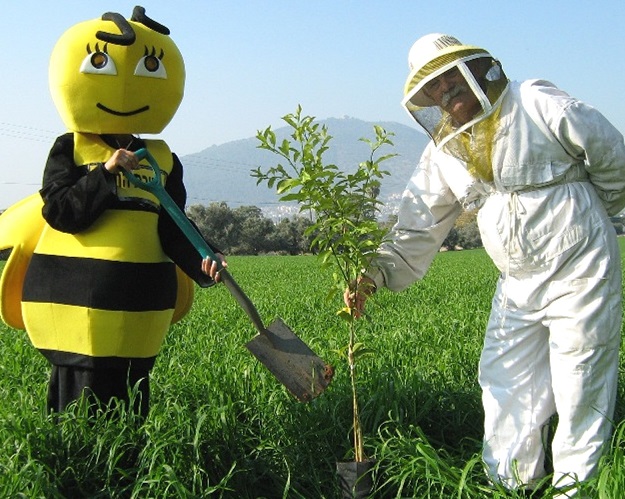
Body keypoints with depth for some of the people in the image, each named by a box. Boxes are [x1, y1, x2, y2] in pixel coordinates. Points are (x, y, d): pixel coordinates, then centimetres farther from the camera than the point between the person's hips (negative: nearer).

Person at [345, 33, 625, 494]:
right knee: (505, 388, 7)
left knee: (581, 391, 1)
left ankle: (574, 486, 14)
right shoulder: (443, 152, 4)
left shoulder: (539, 105, -13)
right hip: (518, 284, 6)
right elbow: (419, 227, 2)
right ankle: (510, 485, 21)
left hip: (579, 274, -5)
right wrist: (375, 275, -12)